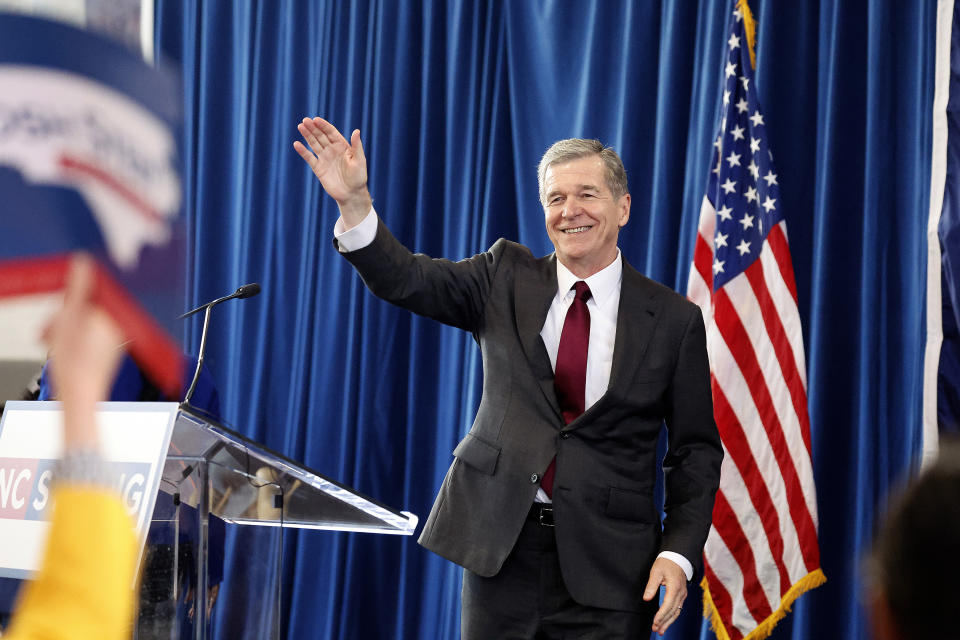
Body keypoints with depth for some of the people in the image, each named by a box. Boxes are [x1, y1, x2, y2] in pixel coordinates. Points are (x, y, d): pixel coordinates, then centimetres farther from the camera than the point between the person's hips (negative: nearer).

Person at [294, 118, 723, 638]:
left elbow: (696, 449, 3)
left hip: (606, 559, -1)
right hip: (501, 544, 2)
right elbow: (406, 280, -6)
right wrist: (354, 202, -22)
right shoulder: (507, 278, 6)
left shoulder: (675, 320, 1)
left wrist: (678, 554, -8)